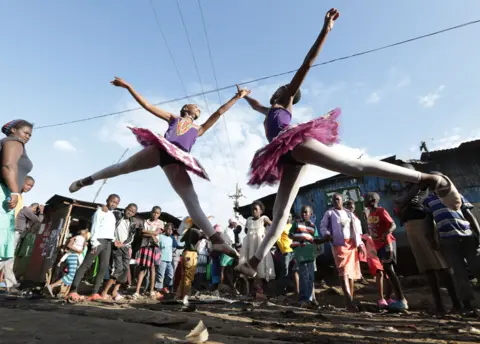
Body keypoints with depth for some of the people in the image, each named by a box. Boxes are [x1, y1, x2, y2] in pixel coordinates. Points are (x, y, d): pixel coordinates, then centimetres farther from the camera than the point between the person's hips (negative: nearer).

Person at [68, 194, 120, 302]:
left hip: (108, 242, 7)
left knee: (104, 267, 2)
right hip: (99, 240, -7)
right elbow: (95, 227, -11)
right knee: (86, 265, -8)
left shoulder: (113, 215, 20)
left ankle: (94, 293, 4)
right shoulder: (100, 211, -2)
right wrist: (94, 242, -19)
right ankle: (73, 291, -8)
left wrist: (114, 240, 10)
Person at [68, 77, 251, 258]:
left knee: (192, 200, -11)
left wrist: (237, 97, 29)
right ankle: (87, 180, 26)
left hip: (177, 161, 0)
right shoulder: (173, 118, 31)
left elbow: (218, 113, 31)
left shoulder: (199, 129, 34)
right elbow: (146, 105, 26)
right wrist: (128, 86, 22)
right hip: (159, 148, 0)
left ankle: (217, 241, -22)